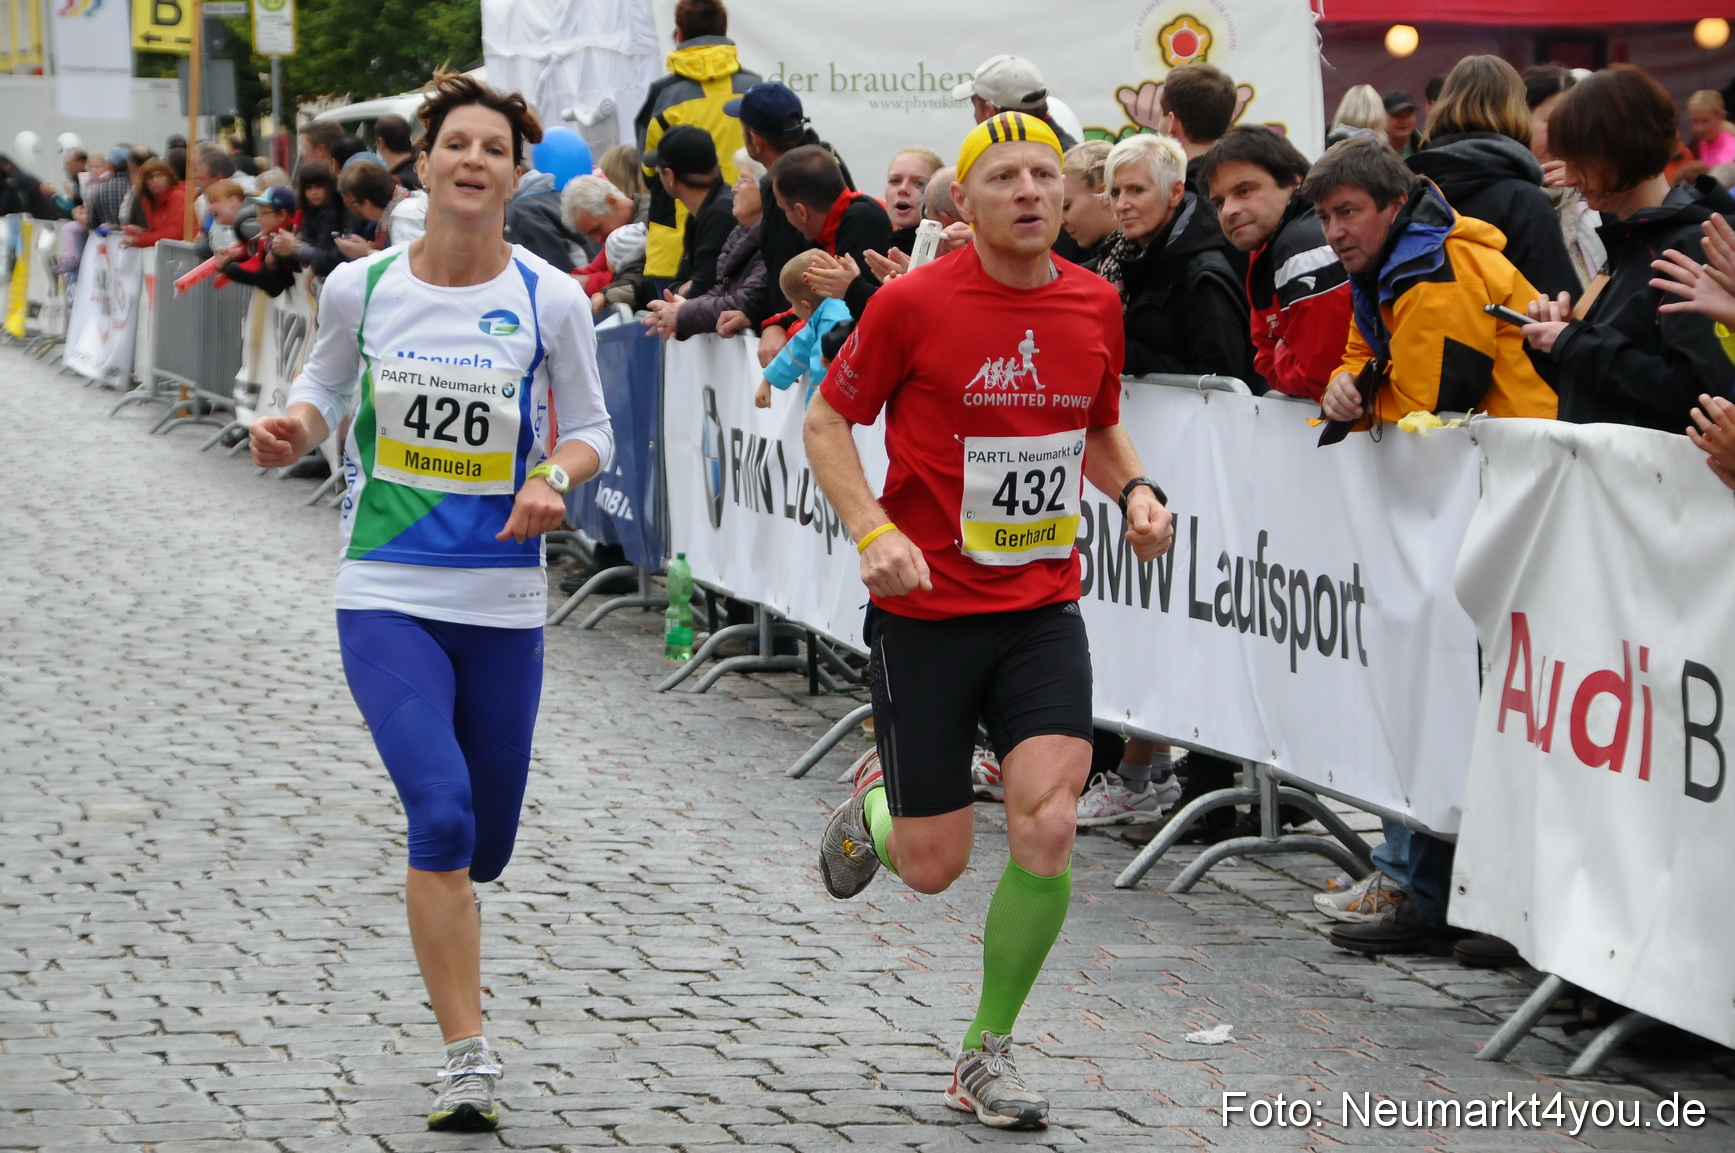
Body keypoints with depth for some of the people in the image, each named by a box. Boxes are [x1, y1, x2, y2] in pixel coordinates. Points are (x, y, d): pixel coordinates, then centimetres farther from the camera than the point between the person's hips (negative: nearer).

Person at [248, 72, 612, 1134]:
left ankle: (444, 924, 51)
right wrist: (293, 433, -6)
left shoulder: (550, 299, -3)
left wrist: (556, 476, -14)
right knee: (441, 814, -20)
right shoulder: (360, 287, -2)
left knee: (483, 846, 11)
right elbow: (326, 386, 15)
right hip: (387, 597, -1)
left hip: (505, 604, 1)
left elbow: (591, 427, 7)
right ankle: (470, 1061, -12)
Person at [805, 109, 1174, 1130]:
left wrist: (1137, 491, -2)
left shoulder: (1095, 303, 2)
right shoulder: (912, 304, -11)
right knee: (934, 865, 2)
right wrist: (874, 530, -17)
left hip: (1044, 606, 3)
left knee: (1047, 827, -15)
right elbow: (828, 423, -2)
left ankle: (989, 1055, 4)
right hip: (926, 608, -3)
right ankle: (873, 806, 41)